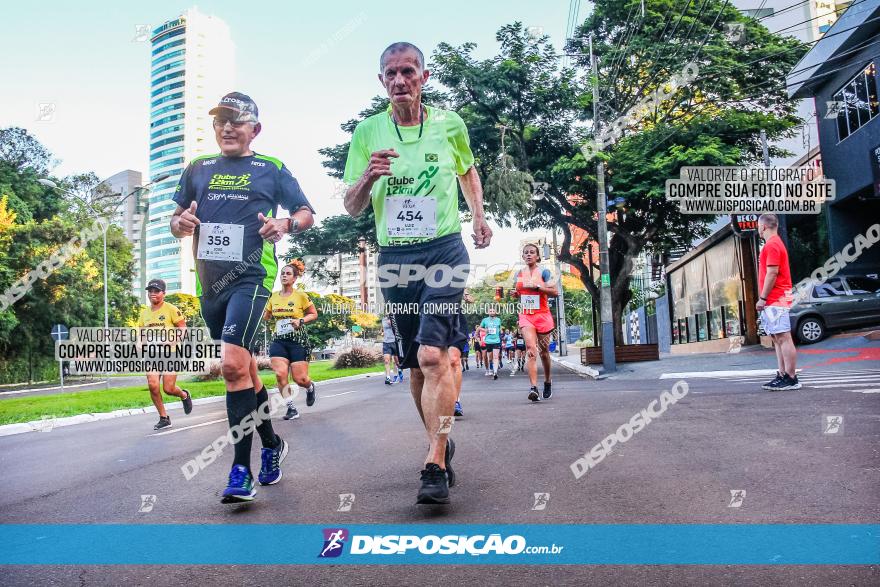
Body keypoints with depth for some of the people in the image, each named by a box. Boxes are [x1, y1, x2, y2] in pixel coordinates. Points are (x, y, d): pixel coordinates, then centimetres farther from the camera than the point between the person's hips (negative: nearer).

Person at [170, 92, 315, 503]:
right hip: (208, 281, 5)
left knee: (234, 364, -21)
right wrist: (181, 223, -4)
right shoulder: (197, 168, 16)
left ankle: (241, 470, -13)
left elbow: (307, 213, 10)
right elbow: (176, 221, 20)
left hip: (250, 276, -5)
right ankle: (271, 445, 32)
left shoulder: (272, 169, 7)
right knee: (244, 369, 13)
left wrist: (285, 225, -12)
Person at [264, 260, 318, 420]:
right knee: (280, 374, -11)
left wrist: (301, 321, -13)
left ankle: (310, 387, 34)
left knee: (299, 379, -3)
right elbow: (266, 316, 20)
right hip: (278, 341, 4)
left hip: (298, 340, -3)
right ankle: (292, 409, 2)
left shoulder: (301, 296, -5)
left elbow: (314, 314, 3)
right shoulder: (273, 297, 7)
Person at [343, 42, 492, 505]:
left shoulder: (450, 125, 4)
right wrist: (368, 177, -14)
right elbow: (352, 208, 6)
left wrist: (478, 215, 8)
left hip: (444, 249, -2)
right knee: (415, 365, 9)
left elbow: (467, 171, 24)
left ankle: (434, 467, -14)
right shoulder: (367, 132, 5)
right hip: (394, 257, 3)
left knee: (433, 354, -19)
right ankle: (441, 444, 29)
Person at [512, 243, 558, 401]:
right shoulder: (519, 273, 11)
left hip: (542, 315, -2)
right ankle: (533, 388, -26)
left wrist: (536, 286, -19)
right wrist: (516, 294, 3)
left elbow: (555, 292, -10)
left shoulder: (544, 272, -1)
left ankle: (547, 382, 34)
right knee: (531, 349, -17)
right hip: (525, 316, 2)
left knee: (544, 351, 11)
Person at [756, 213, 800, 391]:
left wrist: (762, 298, -16)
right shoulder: (775, 243, 21)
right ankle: (782, 376, 12)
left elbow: (772, 273, -18)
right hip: (774, 301, 10)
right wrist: (764, 299, 19)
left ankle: (791, 379, -8)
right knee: (778, 339, 10)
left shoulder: (772, 245, -11)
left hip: (775, 300, -10)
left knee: (783, 338, -9)